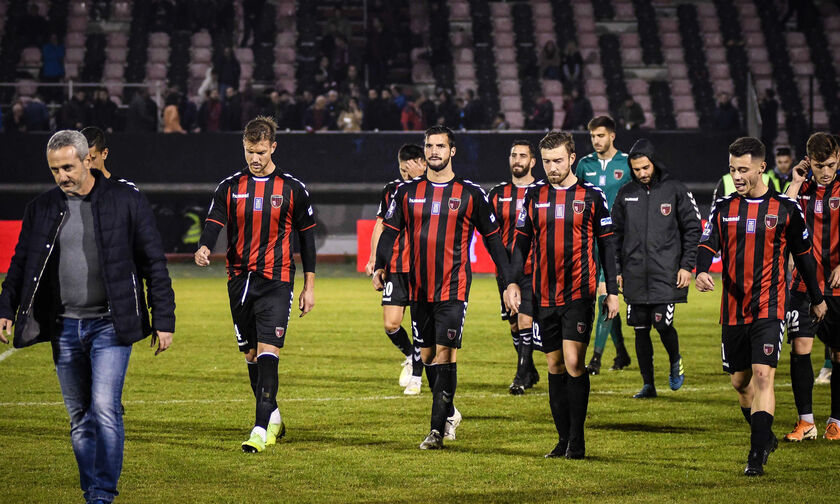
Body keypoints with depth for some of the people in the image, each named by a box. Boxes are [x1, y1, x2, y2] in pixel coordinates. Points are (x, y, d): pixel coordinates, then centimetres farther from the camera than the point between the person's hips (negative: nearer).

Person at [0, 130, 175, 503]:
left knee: (105, 408, -14)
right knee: (79, 417, 8)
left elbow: (154, 265, 0)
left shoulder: (127, 202, -2)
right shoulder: (41, 209, 8)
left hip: (110, 325, -4)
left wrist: (163, 321, -3)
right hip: (64, 328, 4)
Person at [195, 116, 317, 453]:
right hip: (240, 280, 4)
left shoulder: (292, 188, 1)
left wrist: (309, 286, 5)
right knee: (251, 355, 11)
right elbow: (214, 224, -3)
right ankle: (273, 417, 30)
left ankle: (261, 430, -20)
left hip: (276, 281, -4)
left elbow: (306, 237, 6)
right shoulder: (230, 187, 6)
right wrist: (204, 248, -26)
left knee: (267, 353, -15)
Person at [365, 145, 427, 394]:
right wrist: (374, 258, 9)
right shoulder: (391, 189, 8)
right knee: (391, 324, -4)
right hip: (395, 268, 3)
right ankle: (410, 356, 26)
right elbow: (381, 224, 15)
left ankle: (416, 376, 12)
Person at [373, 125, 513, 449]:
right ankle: (449, 413, 29)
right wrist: (379, 268, -6)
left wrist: (509, 279, 3)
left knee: (445, 353, -12)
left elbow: (492, 237, 6)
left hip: (453, 288, -4)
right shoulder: (407, 191, 7)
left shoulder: (470, 194, 0)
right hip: (419, 288, 4)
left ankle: (437, 428, -11)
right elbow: (390, 231, 9)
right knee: (427, 354, 10)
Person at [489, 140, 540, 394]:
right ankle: (530, 372, 25)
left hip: (533, 270, -4)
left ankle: (521, 376, -9)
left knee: (525, 320, -13)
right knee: (514, 325, 9)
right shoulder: (498, 194, 9)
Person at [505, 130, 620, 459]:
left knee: (573, 362, -13)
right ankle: (563, 440, 13)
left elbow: (606, 245, 5)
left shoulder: (592, 196, 0)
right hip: (544, 296, 4)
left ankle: (577, 441, -6)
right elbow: (522, 242, 12)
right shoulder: (534, 196, 8)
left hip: (579, 294, -4)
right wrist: (512, 282, 1)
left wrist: (612, 291, 2)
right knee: (555, 365, 7)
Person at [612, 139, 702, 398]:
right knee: (641, 330, 4)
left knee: (662, 323, -12)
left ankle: (675, 361, 18)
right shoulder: (625, 194, 9)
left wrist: (687, 266, -4)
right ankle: (648, 384, 13)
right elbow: (616, 233, 15)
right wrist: (617, 270, 9)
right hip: (634, 276, 3)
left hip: (666, 274, -3)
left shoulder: (675, 190, 1)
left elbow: (693, 228, 3)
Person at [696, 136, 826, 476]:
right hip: (733, 310, 4)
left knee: (763, 375, -16)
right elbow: (708, 244, -2)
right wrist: (701, 271, -25)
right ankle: (765, 438, 33)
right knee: (739, 381, 11)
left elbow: (803, 254, 10)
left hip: (769, 309, -4)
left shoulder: (785, 208, 0)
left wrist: (816, 298, 18)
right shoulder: (723, 208, 7)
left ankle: (758, 454, -17)